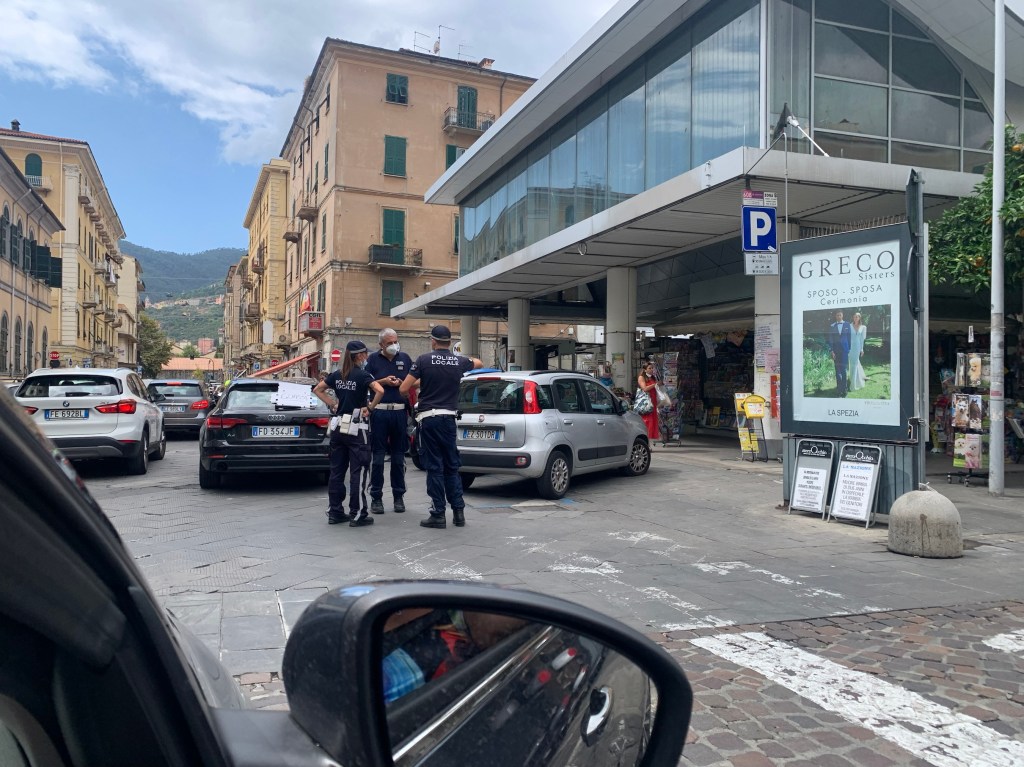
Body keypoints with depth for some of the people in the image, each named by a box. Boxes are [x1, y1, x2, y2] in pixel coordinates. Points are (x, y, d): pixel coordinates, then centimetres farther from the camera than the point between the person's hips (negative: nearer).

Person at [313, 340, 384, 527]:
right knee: (358, 472, -1)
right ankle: (357, 515, 2)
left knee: (337, 471, 10)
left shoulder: (337, 375, 7)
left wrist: (332, 405, 10)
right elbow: (380, 390, -27)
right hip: (356, 429, -6)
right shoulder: (362, 375, -11)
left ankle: (334, 512, 16)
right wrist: (370, 408, -14)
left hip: (338, 427, 6)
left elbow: (317, 389, 14)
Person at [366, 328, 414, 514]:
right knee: (377, 457, 0)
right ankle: (376, 497, 7)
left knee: (398, 457, 8)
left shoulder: (405, 358, 10)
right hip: (379, 412, -2)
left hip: (400, 412, 2)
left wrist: (400, 383, -6)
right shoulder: (373, 359, 5)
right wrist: (383, 382, -9)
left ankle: (399, 496, 16)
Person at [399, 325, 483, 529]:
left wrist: (419, 383, 12)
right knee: (451, 466, 13)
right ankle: (458, 511, 13)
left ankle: (438, 515, 3)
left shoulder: (423, 360, -6)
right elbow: (479, 364, 28)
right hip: (449, 418, 3)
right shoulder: (459, 362, 5)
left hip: (429, 418, -3)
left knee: (434, 467, 1)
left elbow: (403, 389, -6)